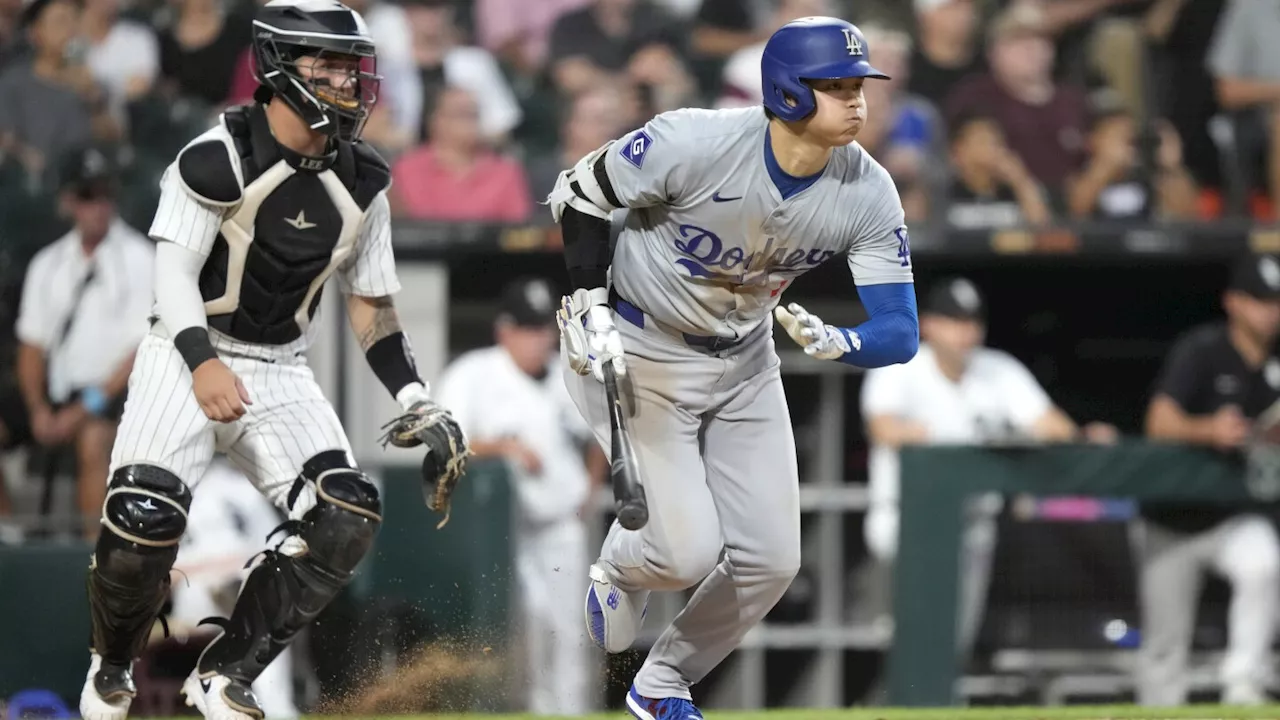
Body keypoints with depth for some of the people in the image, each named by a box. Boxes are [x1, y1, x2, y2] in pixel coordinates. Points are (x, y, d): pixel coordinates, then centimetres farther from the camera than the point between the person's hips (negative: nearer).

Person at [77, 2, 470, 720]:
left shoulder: (360, 184, 5)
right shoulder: (219, 159, -14)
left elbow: (371, 304, 13)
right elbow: (174, 271, -17)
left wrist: (420, 406, 4)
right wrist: (202, 363, -34)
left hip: (282, 374, 5)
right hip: (187, 358, -5)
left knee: (348, 519, -16)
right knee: (143, 522, -23)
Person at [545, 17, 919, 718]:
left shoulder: (869, 194, -18)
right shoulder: (695, 144, -30)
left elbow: (900, 333, -19)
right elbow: (577, 194, -14)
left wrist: (831, 341, -40)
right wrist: (591, 309, -20)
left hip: (743, 364, 5)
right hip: (637, 353, -5)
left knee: (769, 559, 0)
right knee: (689, 550, -14)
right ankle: (619, 570, 24)